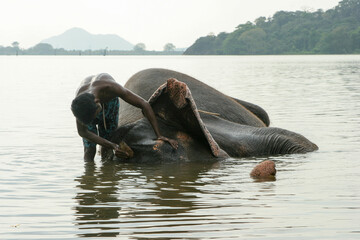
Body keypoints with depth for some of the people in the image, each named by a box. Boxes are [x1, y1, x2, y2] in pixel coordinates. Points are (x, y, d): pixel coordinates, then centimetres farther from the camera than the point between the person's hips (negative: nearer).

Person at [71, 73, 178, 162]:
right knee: (90, 149, -9)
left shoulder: (112, 88, -49)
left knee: (106, 149, -4)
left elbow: (144, 104, -44)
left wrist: (159, 136, -48)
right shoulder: (78, 103, -45)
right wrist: (112, 146, -42)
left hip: (109, 99, 0)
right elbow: (82, 132, -31)